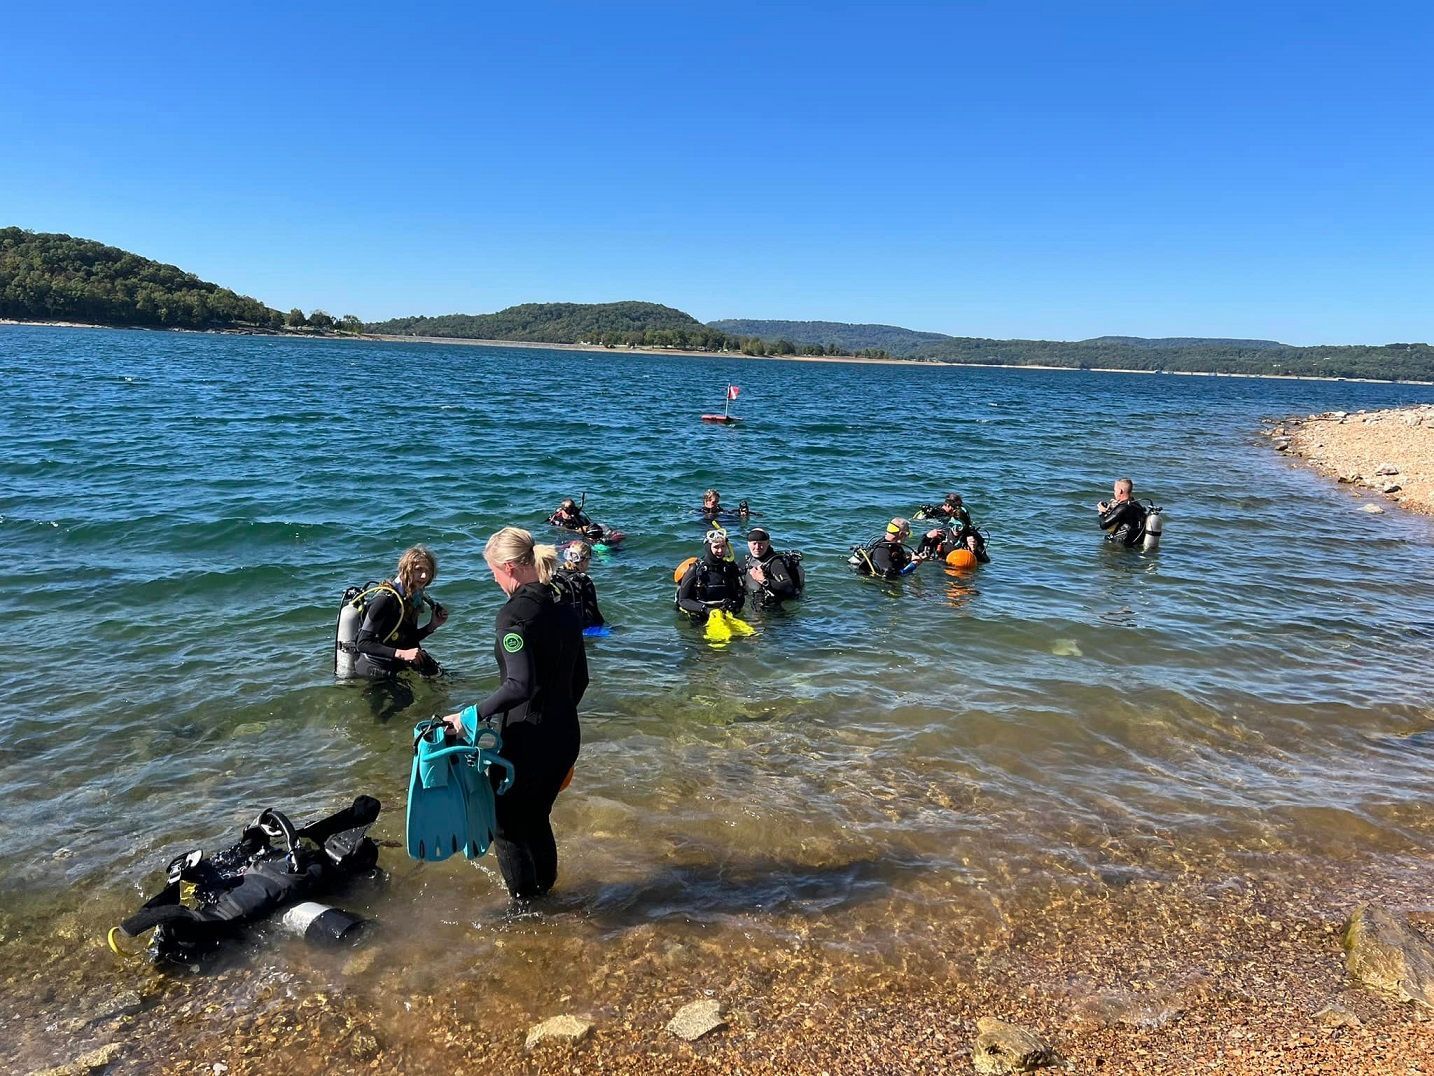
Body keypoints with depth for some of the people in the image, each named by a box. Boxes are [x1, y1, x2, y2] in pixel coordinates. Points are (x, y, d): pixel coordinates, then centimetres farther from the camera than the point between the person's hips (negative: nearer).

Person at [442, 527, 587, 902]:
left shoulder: (515, 613, -18)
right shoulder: (565, 610, 5)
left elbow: (520, 685, -30)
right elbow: (579, 680, 13)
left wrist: (471, 715, -24)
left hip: (524, 741, -8)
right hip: (564, 736, 8)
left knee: (506, 825, 14)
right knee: (537, 818, 26)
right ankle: (544, 891, 40)